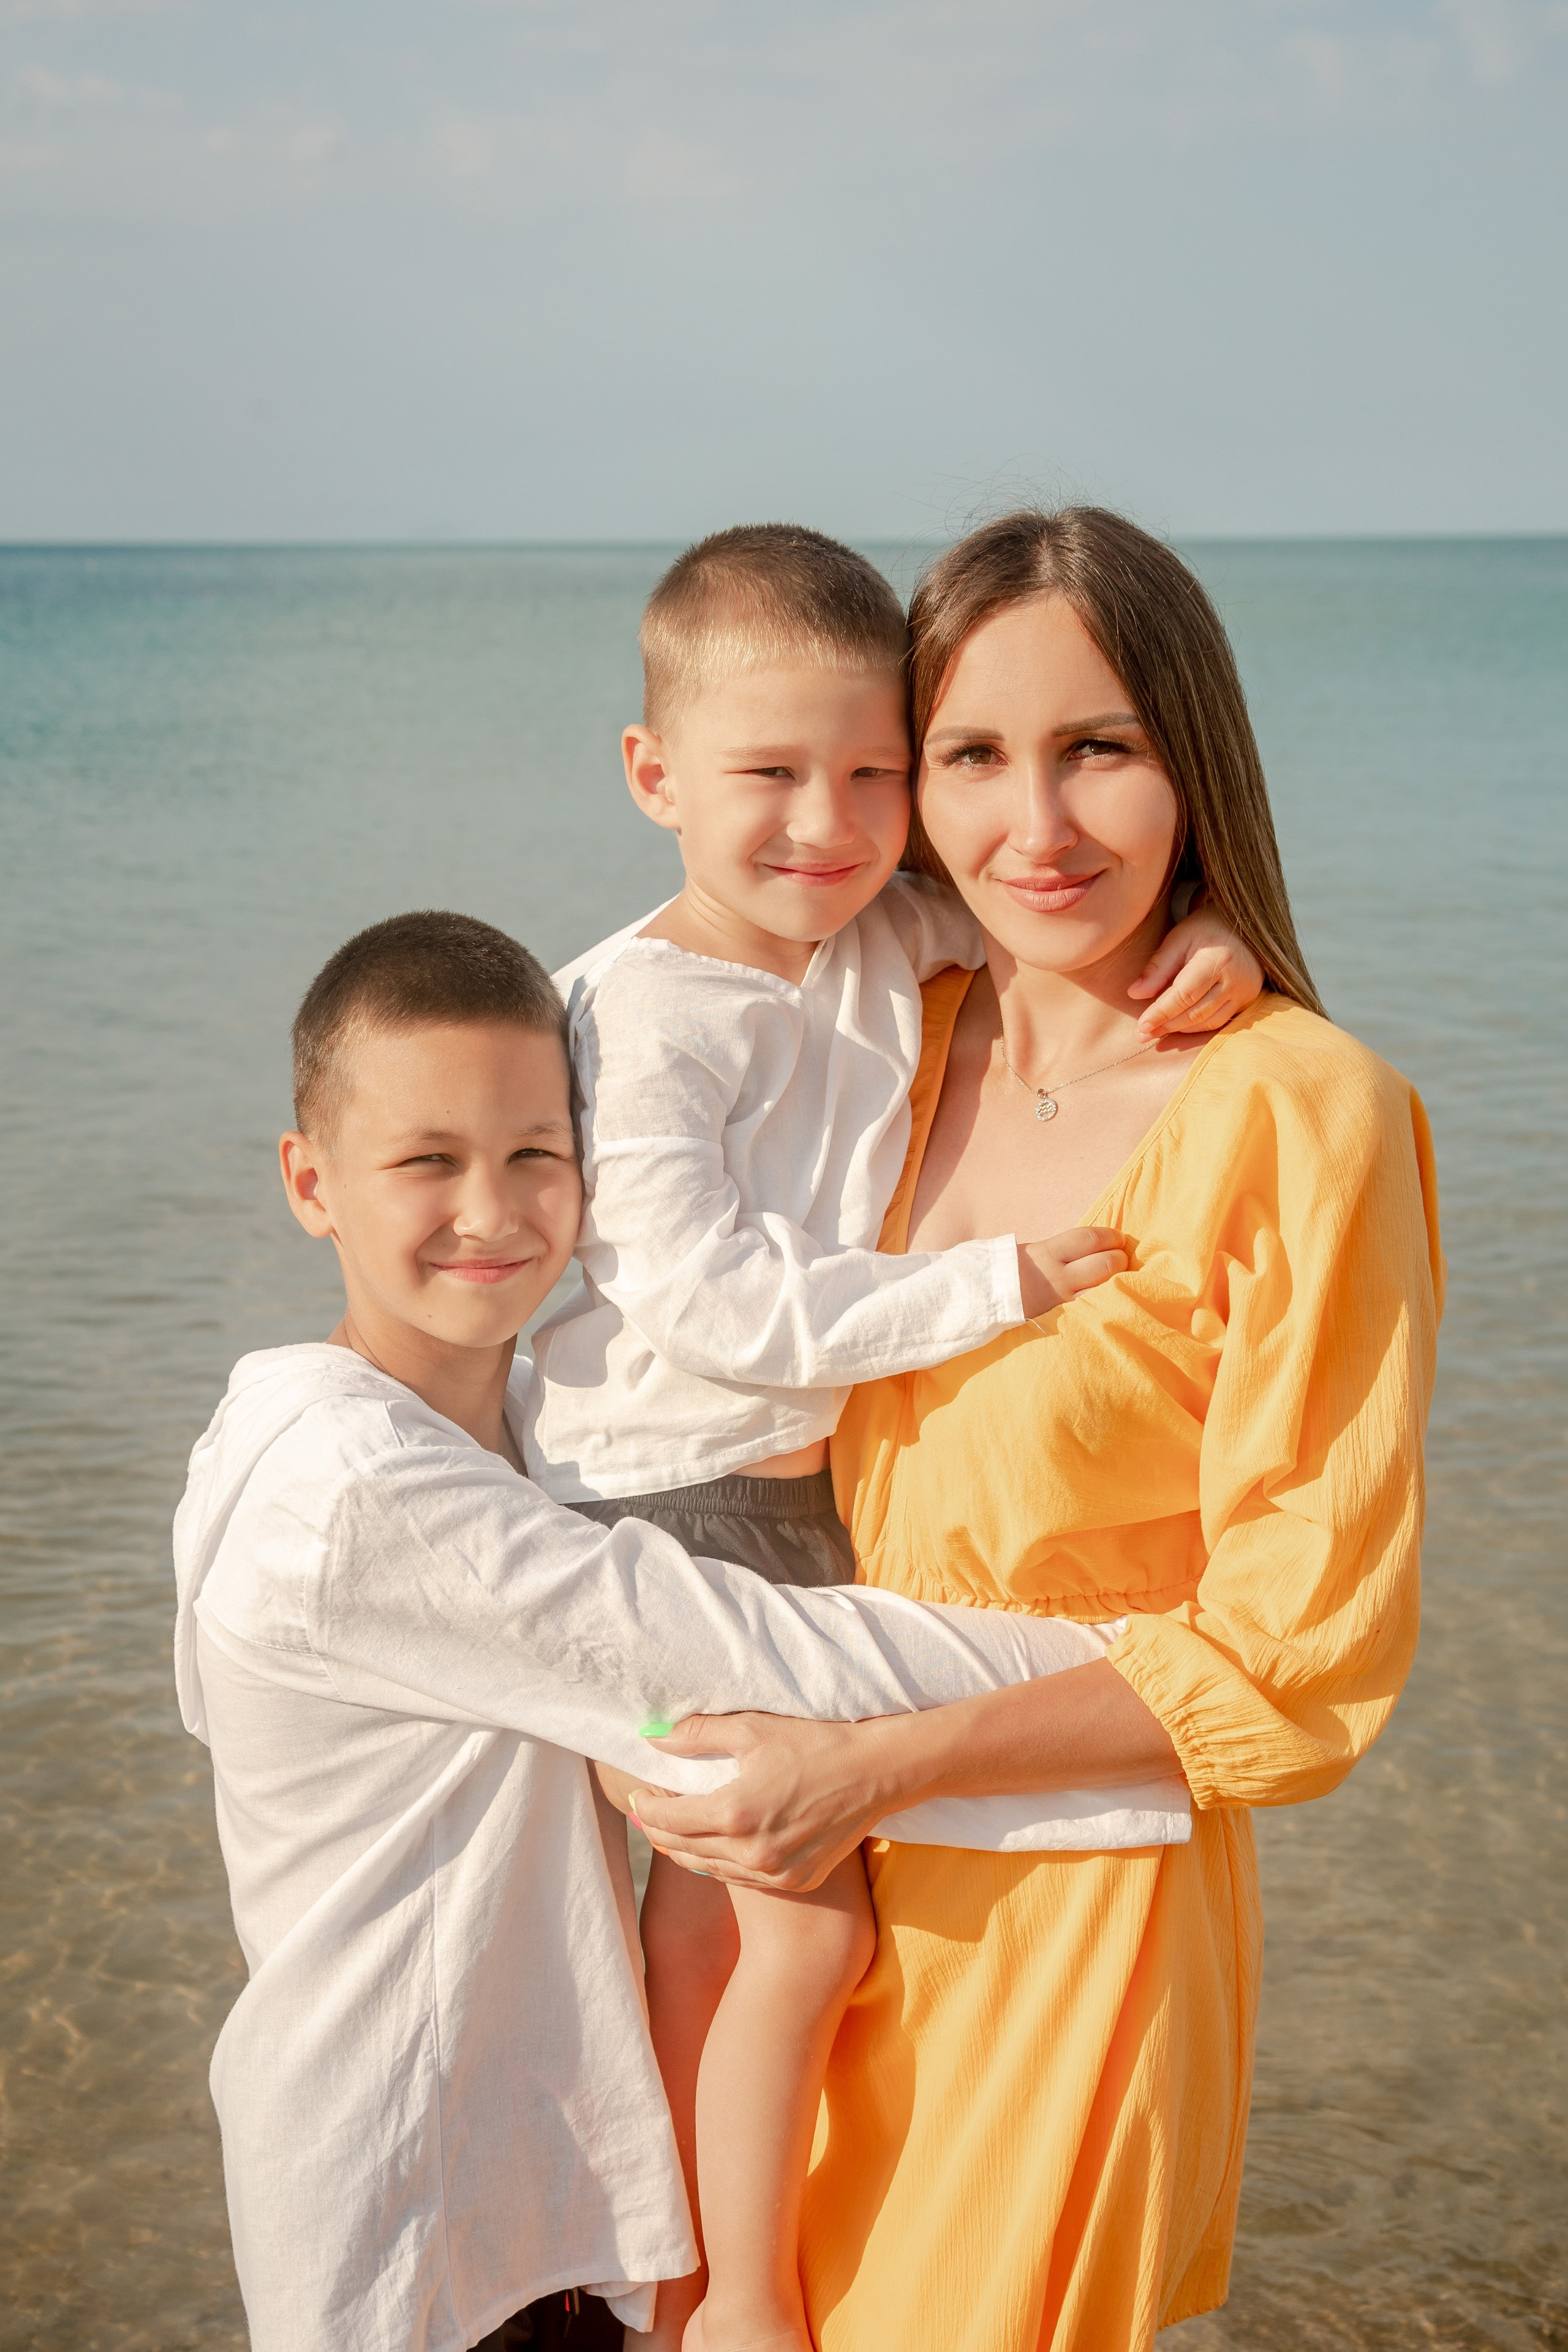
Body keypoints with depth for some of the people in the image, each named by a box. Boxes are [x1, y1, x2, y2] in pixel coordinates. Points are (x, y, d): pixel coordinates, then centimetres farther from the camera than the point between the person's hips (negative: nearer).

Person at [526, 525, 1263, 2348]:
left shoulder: (901, 937, 0)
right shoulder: (641, 1014, -19)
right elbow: (709, 1305, -23)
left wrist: (1205, 933, -10)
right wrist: (981, 1291, -24)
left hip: (805, 1488, 7)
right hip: (658, 1499, -7)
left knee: (713, 1889, 19)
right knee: (807, 1918, -9)